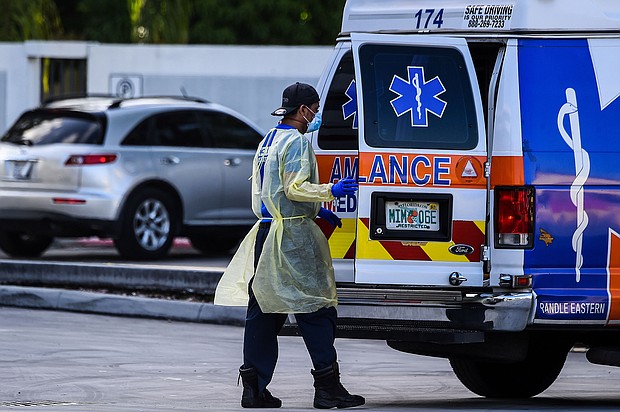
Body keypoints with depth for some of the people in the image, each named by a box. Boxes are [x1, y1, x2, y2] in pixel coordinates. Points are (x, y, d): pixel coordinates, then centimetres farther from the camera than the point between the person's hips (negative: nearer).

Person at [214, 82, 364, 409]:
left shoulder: (267, 142, 19)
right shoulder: (297, 141, -10)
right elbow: (295, 187, -19)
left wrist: (316, 210, 23)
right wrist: (330, 192, -14)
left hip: (266, 231, 9)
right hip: (293, 234, -9)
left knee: (263, 309, 8)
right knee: (315, 308, -5)